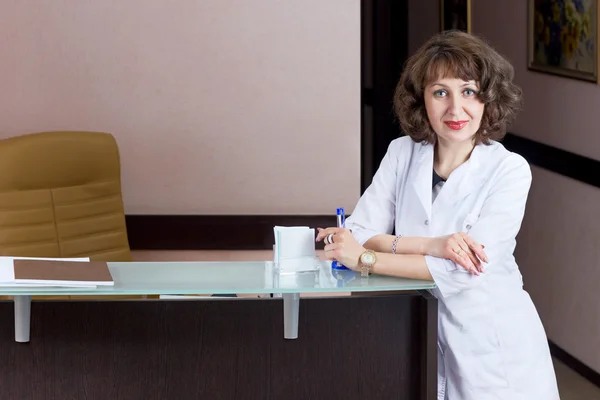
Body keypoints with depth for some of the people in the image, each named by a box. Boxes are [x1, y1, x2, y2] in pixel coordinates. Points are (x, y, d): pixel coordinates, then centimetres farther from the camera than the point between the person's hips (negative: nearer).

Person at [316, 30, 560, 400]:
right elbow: (357, 235, -7)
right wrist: (431, 245, -22)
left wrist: (365, 259, -19)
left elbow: (464, 270, -20)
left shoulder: (509, 171, -12)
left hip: (493, 346, -3)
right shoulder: (402, 153, 0)